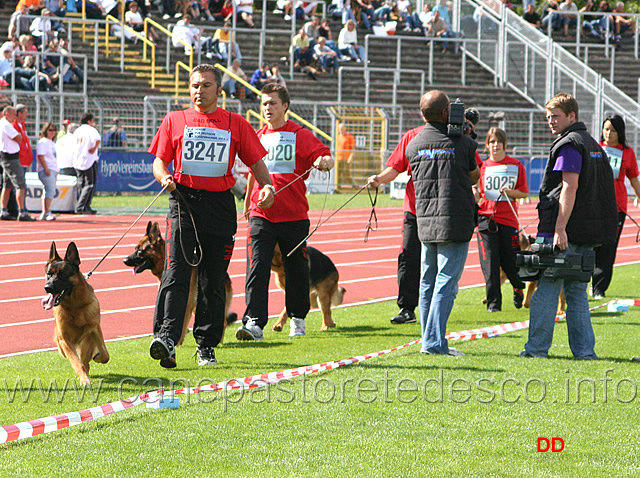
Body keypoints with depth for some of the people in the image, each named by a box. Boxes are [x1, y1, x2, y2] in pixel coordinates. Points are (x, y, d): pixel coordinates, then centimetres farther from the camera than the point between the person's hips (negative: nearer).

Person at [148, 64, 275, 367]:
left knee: (214, 280, 4)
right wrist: (164, 177, -12)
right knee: (176, 273, -15)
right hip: (184, 201, -1)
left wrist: (267, 186, -8)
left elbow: (255, 161, 11)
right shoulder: (175, 120, 11)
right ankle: (165, 337, -25)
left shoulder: (235, 124, 11)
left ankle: (206, 346, 13)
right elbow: (159, 160, 10)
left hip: (220, 205, 1)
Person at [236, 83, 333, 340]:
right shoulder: (258, 137, 12)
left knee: (296, 270, 9)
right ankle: (254, 322, -19)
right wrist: (248, 202, 33)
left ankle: (298, 318, 29)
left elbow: (326, 156, -8)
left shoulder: (300, 135, -1)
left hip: (294, 215, -2)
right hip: (261, 215, 2)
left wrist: (324, 161, -32)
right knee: (257, 268, -12)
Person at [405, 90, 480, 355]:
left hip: (425, 223, 5)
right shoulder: (461, 143, -7)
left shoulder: (413, 146, 6)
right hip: (455, 223, -5)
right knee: (446, 283, -5)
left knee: (428, 282, 13)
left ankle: (429, 340, 18)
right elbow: (475, 176, 9)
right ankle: (434, 341, -10)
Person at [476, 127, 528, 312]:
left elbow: (524, 193, 8)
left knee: (511, 263, -1)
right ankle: (493, 302, 0)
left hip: (508, 219, -1)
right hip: (486, 218, 1)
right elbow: (477, 195, 10)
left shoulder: (516, 165, 6)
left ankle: (519, 288, 31)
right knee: (490, 262, -7)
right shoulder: (483, 167, 8)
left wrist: (510, 192, -10)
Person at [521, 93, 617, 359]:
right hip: (588, 232, 9)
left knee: (546, 291, -3)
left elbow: (570, 188, -19)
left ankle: (537, 348, -2)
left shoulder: (568, 145, -10)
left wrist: (560, 229, -22)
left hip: (564, 231, -9)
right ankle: (584, 350, 6)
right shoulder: (593, 145, 19)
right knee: (576, 292, 10)